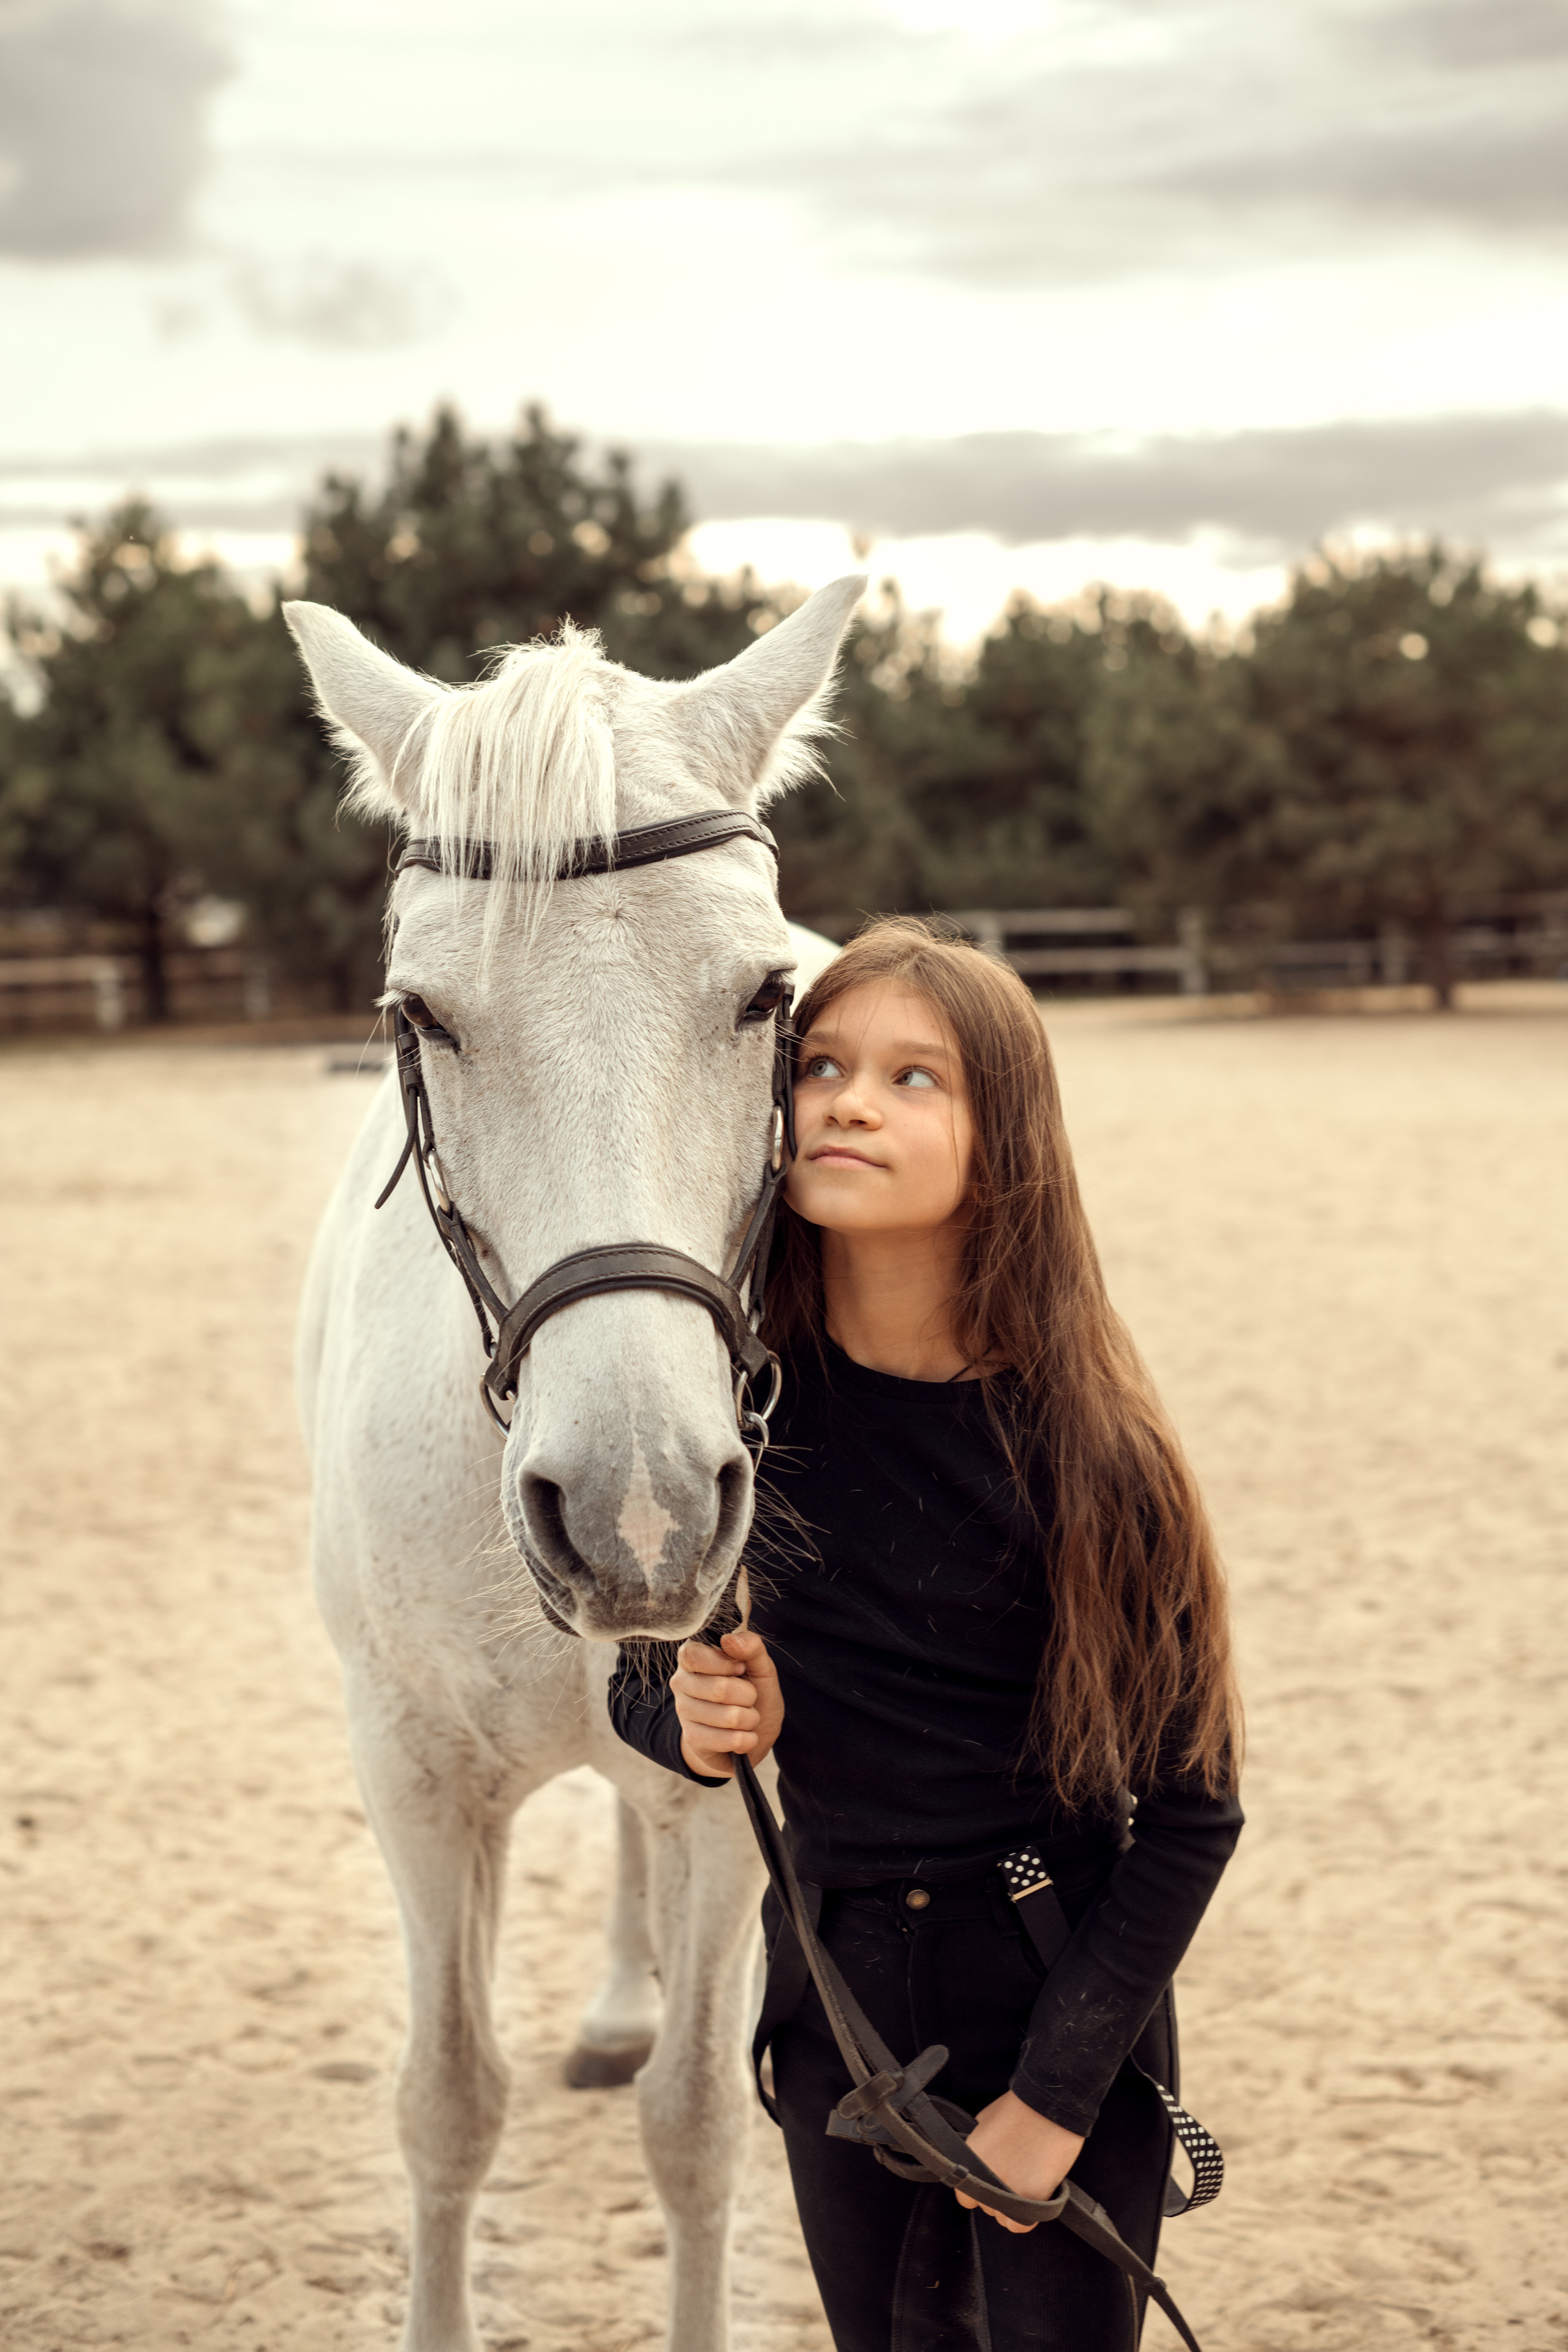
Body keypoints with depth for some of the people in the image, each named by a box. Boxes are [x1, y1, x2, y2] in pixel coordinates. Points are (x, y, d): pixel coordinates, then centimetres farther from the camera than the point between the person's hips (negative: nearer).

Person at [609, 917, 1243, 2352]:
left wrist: (1057, 2088, -15)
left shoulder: (1082, 1442, -19)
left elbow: (1192, 1807, -13)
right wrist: (694, 1722, -17)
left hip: (1064, 2006, -3)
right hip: (836, 1996, 3)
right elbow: (643, 1684, 6)